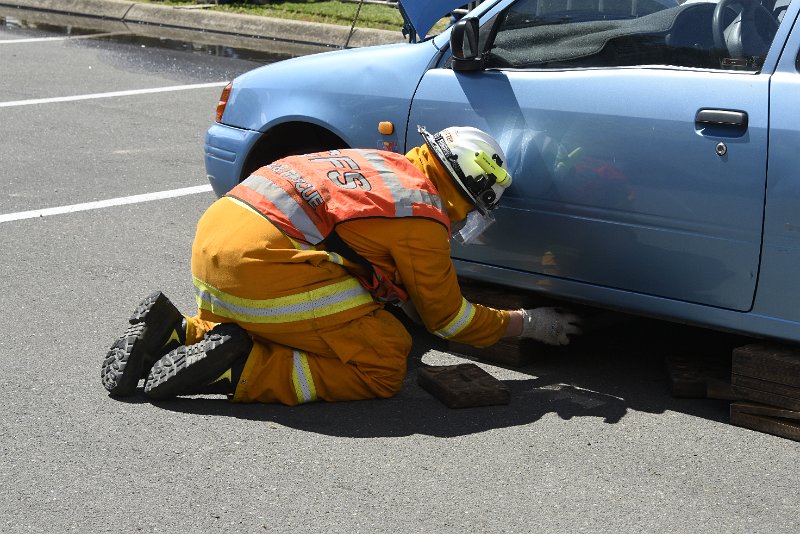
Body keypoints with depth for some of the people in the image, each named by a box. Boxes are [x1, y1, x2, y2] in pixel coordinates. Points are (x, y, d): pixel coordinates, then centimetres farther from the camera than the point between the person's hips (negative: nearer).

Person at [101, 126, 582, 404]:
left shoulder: (383, 164, 21)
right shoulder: (422, 217, -3)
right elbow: (447, 318, 10)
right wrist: (530, 324, 21)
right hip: (264, 264, -9)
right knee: (384, 369, -2)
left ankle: (172, 332, 10)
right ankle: (236, 370, -13)